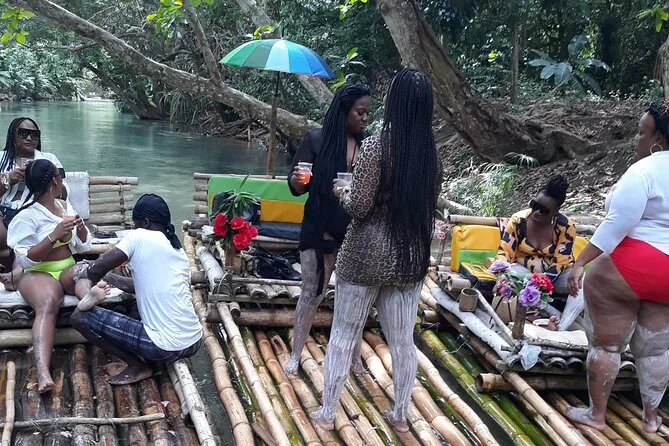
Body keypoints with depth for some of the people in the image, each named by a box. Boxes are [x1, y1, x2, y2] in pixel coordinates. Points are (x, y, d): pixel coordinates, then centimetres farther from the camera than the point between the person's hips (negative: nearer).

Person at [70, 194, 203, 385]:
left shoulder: (140, 237, -5)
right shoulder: (178, 250, 16)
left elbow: (95, 269, -3)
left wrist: (87, 276, 20)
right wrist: (109, 278, 32)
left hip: (166, 347, -8)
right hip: (194, 343, 8)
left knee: (80, 316, 1)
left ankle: (138, 366, 7)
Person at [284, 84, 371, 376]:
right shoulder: (316, 140, -5)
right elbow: (297, 187, -3)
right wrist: (297, 180, -24)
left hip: (355, 233, 3)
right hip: (319, 230, -3)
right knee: (311, 294, 5)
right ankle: (296, 355, 19)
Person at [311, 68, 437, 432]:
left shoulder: (375, 146, -16)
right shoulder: (429, 150, 1)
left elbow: (359, 207, -16)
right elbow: (425, 207, 9)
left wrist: (342, 191, 3)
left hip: (367, 255, -5)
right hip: (411, 257, 5)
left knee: (343, 335, 10)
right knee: (403, 340, 15)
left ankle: (327, 413, 21)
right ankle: (400, 415, 28)